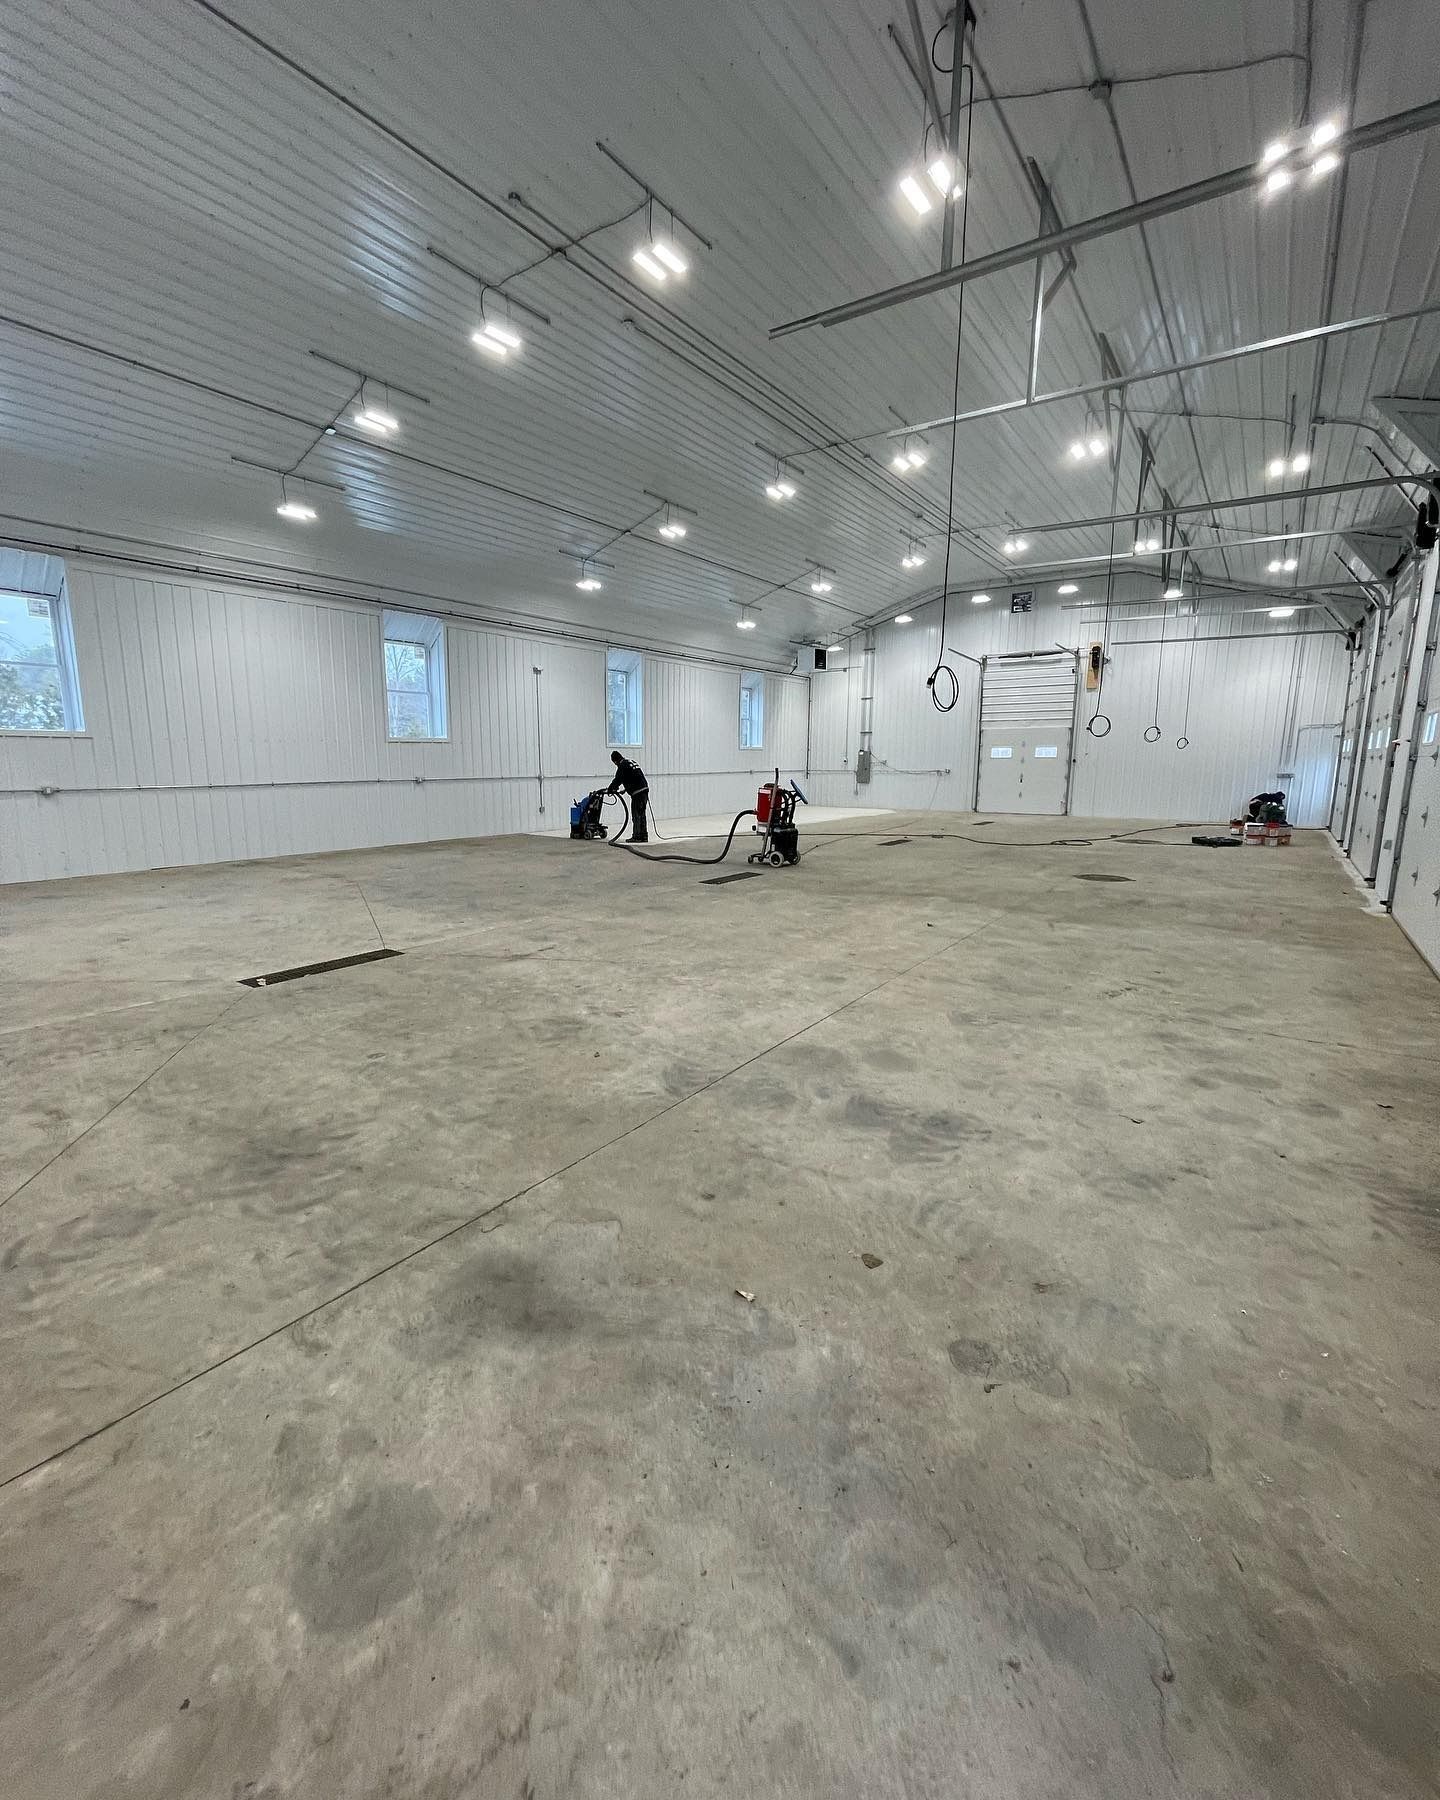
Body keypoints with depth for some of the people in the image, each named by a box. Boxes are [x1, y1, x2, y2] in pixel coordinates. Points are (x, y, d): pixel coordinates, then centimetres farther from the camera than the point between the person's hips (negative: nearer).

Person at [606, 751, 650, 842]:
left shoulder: (622, 766, -7)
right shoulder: (632, 762, 21)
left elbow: (617, 780, -7)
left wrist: (609, 790, 6)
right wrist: (625, 789, 34)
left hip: (637, 793, -9)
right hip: (644, 789, 9)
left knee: (636, 815, -3)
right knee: (641, 814, 13)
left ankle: (636, 836, -1)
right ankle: (644, 836, 16)